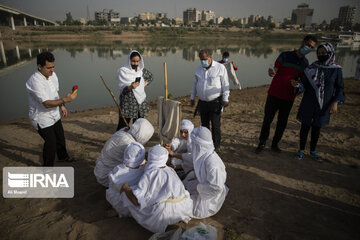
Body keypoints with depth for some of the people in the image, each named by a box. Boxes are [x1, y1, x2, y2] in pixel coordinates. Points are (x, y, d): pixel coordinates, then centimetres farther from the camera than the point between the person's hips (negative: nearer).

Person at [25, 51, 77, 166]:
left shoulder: (52, 75, -3)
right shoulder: (34, 81, -29)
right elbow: (47, 104, -33)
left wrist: (62, 105, 8)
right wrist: (65, 99, -40)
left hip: (54, 115, 8)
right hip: (42, 119, -8)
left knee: (60, 138, 22)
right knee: (50, 142, -2)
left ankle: (63, 156, 48)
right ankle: (47, 167, 21)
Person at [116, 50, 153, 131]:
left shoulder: (142, 70, 5)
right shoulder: (122, 71, -8)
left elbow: (150, 77, 25)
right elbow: (122, 89, -14)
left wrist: (144, 84, 8)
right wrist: (130, 87, -34)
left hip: (140, 102, 5)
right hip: (127, 103, -4)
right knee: (122, 126, -5)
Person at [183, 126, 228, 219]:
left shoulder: (211, 162, -39)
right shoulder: (204, 153, -11)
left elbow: (216, 188, -34)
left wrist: (199, 188, -22)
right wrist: (195, 176, 5)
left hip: (211, 193, -9)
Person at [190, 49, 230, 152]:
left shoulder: (220, 68, -5)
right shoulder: (199, 69, 10)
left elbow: (225, 85, -5)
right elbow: (195, 84, 18)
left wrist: (225, 99, -9)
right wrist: (192, 97, 17)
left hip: (215, 102, -5)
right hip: (202, 102, 5)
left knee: (215, 125, -1)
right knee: (204, 124, 13)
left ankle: (216, 146, 11)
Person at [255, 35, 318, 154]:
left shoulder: (305, 63, 10)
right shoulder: (285, 55, -1)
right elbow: (275, 70, -8)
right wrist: (271, 71, -33)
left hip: (288, 97, 4)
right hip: (275, 94, -3)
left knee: (282, 122, 7)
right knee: (267, 119, 0)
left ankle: (275, 144, 22)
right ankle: (262, 143, 14)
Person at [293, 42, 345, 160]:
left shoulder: (336, 70, -4)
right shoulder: (311, 68, -3)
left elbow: (339, 88, 1)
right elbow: (304, 85, -3)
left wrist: (335, 103, -10)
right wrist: (297, 85, -24)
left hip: (324, 105, 0)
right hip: (308, 104, 0)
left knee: (317, 127, 12)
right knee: (305, 125, 7)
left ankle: (313, 150, 30)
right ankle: (301, 149, 23)